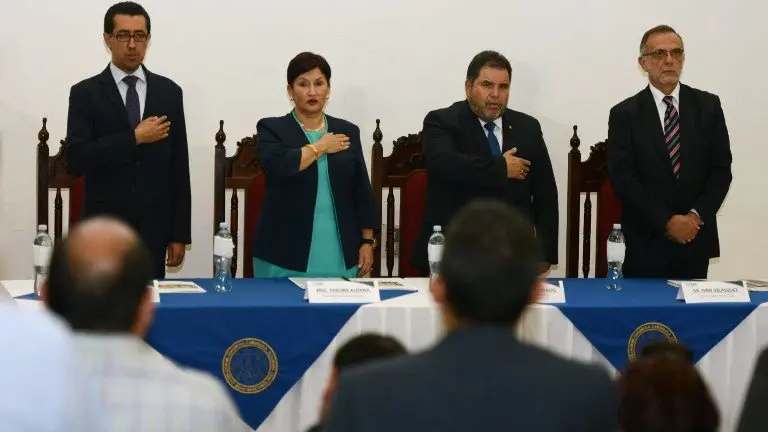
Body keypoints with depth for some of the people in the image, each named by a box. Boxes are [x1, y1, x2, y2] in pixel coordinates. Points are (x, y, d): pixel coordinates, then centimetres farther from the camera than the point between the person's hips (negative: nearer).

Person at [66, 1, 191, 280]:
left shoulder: (169, 92, 8)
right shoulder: (86, 93, 0)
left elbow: (178, 167, 8)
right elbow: (76, 161, -12)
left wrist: (180, 235, 5)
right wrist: (135, 138, -15)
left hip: (154, 229, 2)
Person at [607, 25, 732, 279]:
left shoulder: (708, 106, 6)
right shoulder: (625, 114, -1)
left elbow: (721, 169, 3)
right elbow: (623, 179, -7)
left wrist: (697, 216, -11)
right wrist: (667, 221, -14)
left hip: (696, 241, 2)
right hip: (645, 243, -2)